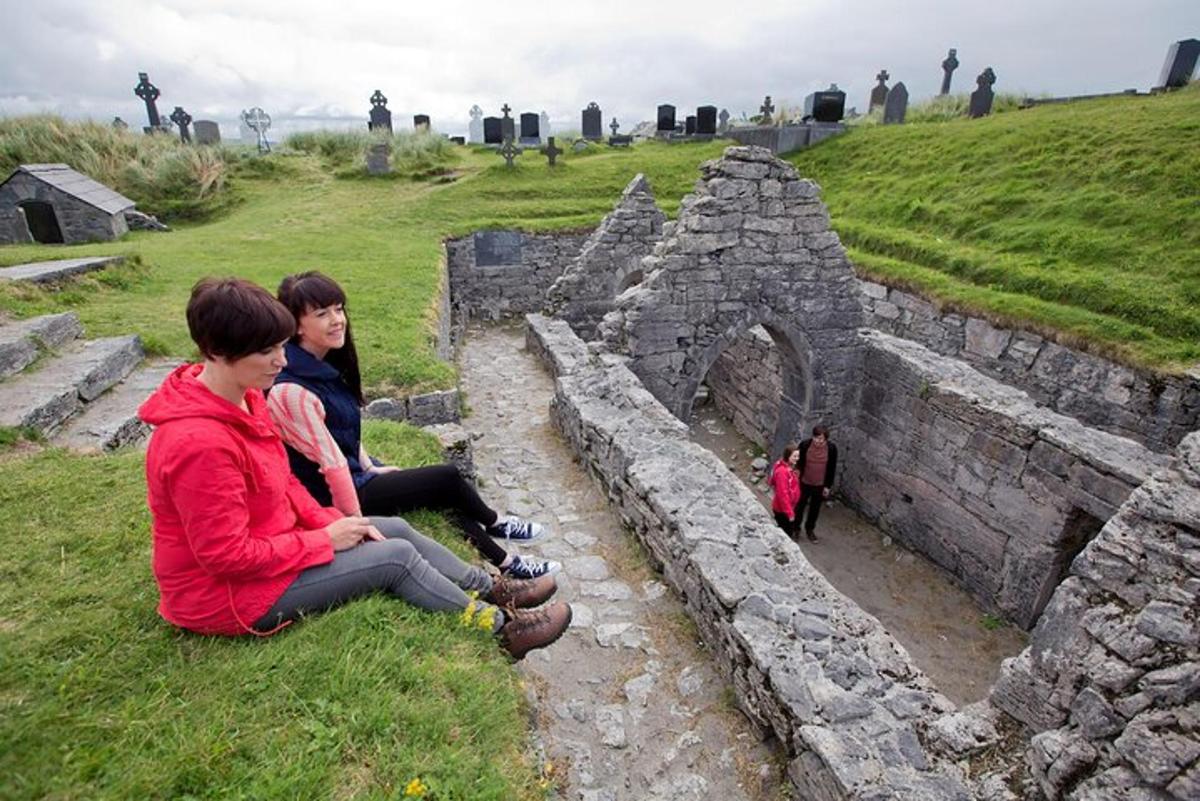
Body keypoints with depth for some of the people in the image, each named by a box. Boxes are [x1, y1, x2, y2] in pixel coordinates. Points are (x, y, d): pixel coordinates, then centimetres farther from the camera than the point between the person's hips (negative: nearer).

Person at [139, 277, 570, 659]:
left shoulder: (243, 398, -2)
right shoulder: (198, 442, -33)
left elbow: (282, 481, 7)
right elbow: (227, 555, -27)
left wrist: (331, 522, -5)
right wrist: (325, 540, -19)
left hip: (266, 544, 9)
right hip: (227, 592, -9)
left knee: (396, 530, 3)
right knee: (396, 557, -13)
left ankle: (494, 590, 16)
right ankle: (502, 626, 2)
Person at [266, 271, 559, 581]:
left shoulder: (322, 366, 1)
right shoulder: (292, 391, -28)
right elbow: (331, 465, -26)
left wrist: (370, 466, 6)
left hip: (355, 472, 8)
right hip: (332, 497, -8)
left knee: (448, 493, 2)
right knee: (448, 478, -5)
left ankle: (505, 562, 19)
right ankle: (494, 523, 24)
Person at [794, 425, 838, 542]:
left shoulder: (832, 448, -16)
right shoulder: (805, 445, -19)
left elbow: (832, 468, -5)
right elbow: (798, 463, -7)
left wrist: (828, 486, -3)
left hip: (820, 485, 1)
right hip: (804, 483, -1)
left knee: (815, 508, 19)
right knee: (799, 506, 15)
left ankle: (810, 529, 42)